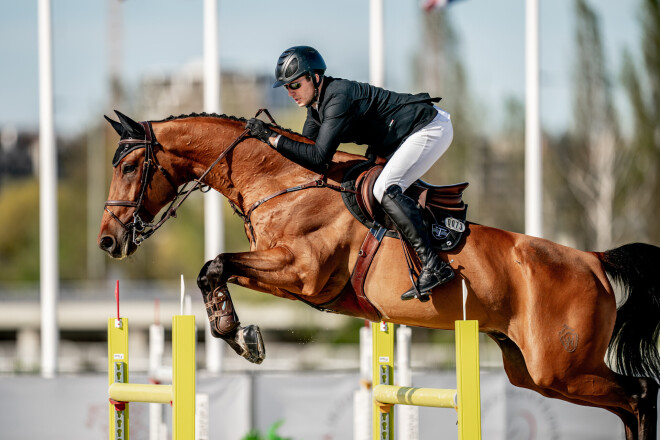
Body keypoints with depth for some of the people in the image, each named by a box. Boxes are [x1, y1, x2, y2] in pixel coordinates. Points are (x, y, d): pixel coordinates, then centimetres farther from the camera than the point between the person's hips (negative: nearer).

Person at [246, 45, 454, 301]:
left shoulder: (339, 99, -26)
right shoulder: (317, 102, 5)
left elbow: (319, 159, -31)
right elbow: (306, 147, 12)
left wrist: (272, 138, -29)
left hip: (432, 128, -11)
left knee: (385, 190, -24)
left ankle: (434, 267, -30)